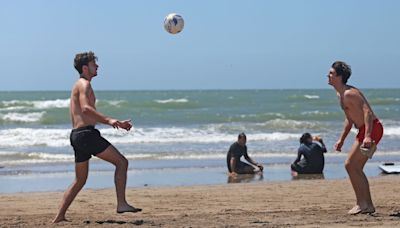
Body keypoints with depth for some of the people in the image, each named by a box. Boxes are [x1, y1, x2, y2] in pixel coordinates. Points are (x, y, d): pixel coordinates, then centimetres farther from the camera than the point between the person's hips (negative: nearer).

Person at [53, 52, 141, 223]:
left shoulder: (81, 85, 26)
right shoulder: (84, 84, -5)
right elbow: (86, 108, -23)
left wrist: (118, 123, 27)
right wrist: (109, 120, -34)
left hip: (77, 136, 10)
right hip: (86, 133, -10)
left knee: (80, 180, 16)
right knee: (121, 162, -8)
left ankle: (59, 217, 14)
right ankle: (121, 204, -16)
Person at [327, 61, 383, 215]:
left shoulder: (349, 93, -17)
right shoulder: (340, 94, 15)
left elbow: (367, 112, -27)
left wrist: (367, 136, -36)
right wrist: (341, 139, 27)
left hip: (372, 129, -10)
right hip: (365, 131, 10)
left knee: (350, 165, -10)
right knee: (356, 168, 12)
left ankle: (362, 204, -6)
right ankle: (367, 205, 16)